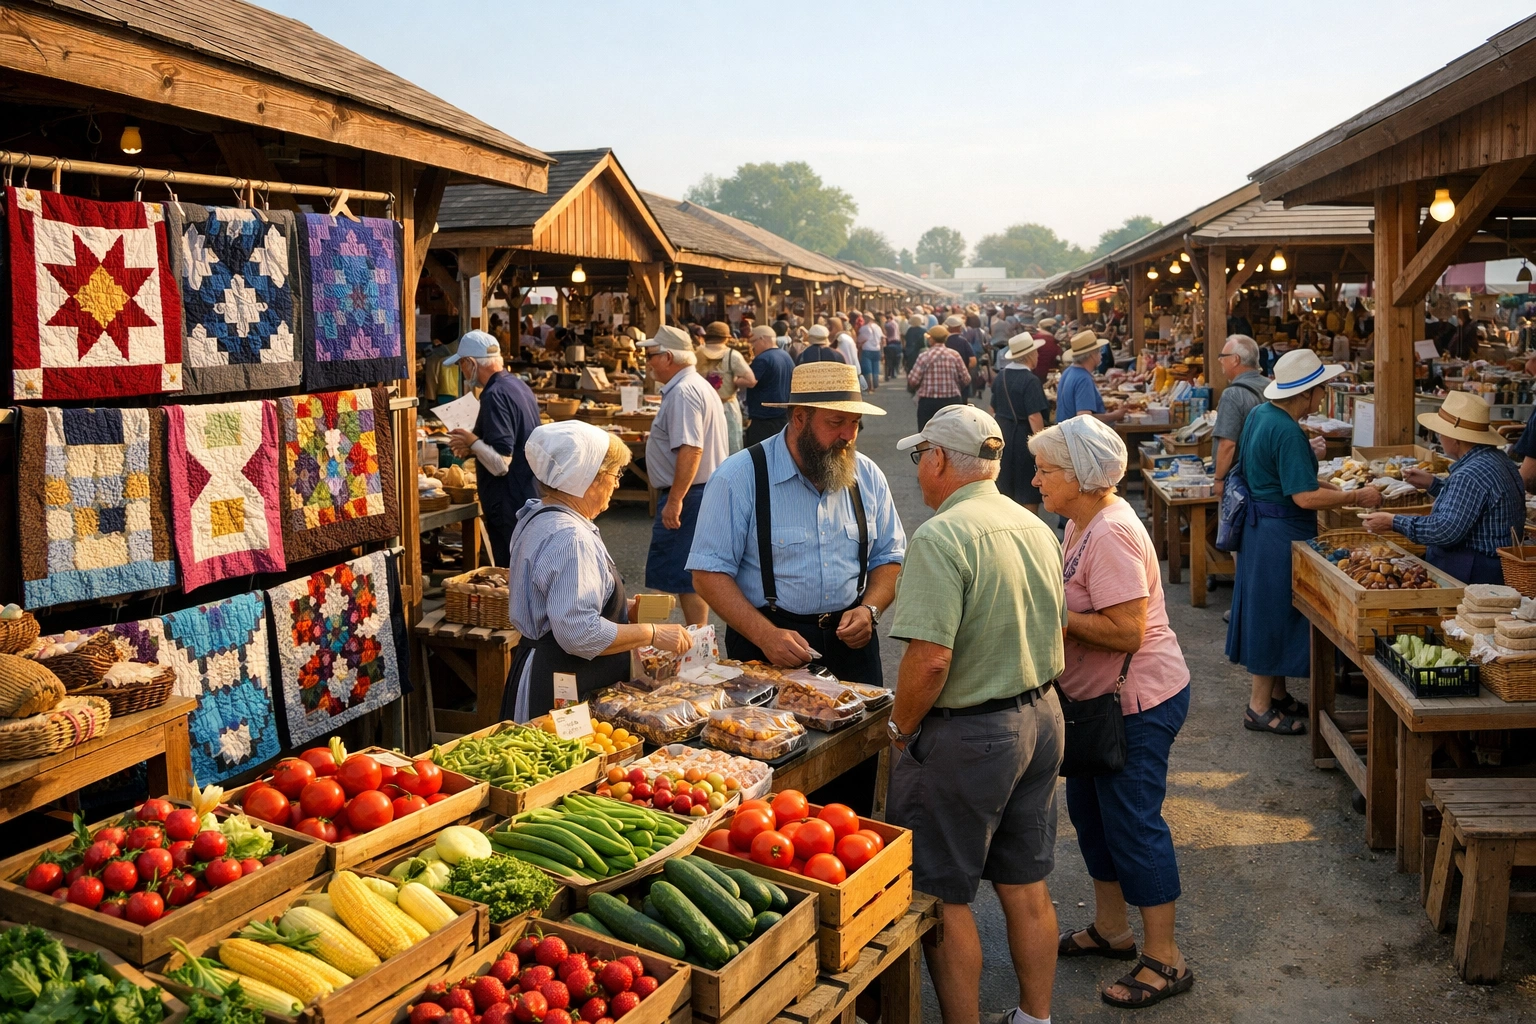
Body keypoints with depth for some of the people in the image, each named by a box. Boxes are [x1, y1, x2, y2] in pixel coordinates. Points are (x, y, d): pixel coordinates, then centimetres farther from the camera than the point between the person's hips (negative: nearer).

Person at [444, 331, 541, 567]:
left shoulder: (495, 395, -19)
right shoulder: (520, 386, 10)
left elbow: (501, 464, -25)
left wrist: (472, 442, -10)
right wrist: (475, 448, 12)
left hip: (509, 507, -10)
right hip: (529, 497, 10)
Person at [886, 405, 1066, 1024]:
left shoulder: (941, 538, -21)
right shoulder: (1036, 527, 5)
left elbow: (930, 656, -27)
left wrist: (901, 728, -12)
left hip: (967, 736, -8)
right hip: (1042, 718, 8)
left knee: (944, 897, 8)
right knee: (1026, 885, 20)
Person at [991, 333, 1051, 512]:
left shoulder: (1001, 376, 5)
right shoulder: (1030, 380, -18)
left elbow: (994, 409, 14)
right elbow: (1034, 417, -23)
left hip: (1002, 434, 8)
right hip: (1023, 437, -8)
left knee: (1005, 488, 17)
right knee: (1029, 491, 3)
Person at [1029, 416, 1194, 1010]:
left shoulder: (1110, 534, -25)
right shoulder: (1083, 522, 7)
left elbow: (1126, 631, -30)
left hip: (1138, 702, -11)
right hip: (1099, 696, 11)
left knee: (1132, 823, 0)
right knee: (1089, 809, 20)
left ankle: (1164, 961, 16)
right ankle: (1111, 929, 37)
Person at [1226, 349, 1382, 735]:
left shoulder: (1260, 414, 8)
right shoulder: (1287, 432, -23)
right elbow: (1305, 497, -25)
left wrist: (1330, 486, 15)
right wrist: (1357, 497, -14)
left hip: (1260, 525, 10)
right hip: (1281, 533, -10)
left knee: (1270, 613, 17)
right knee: (1276, 614, -1)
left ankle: (1277, 694, 29)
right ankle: (1260, 707, 7)